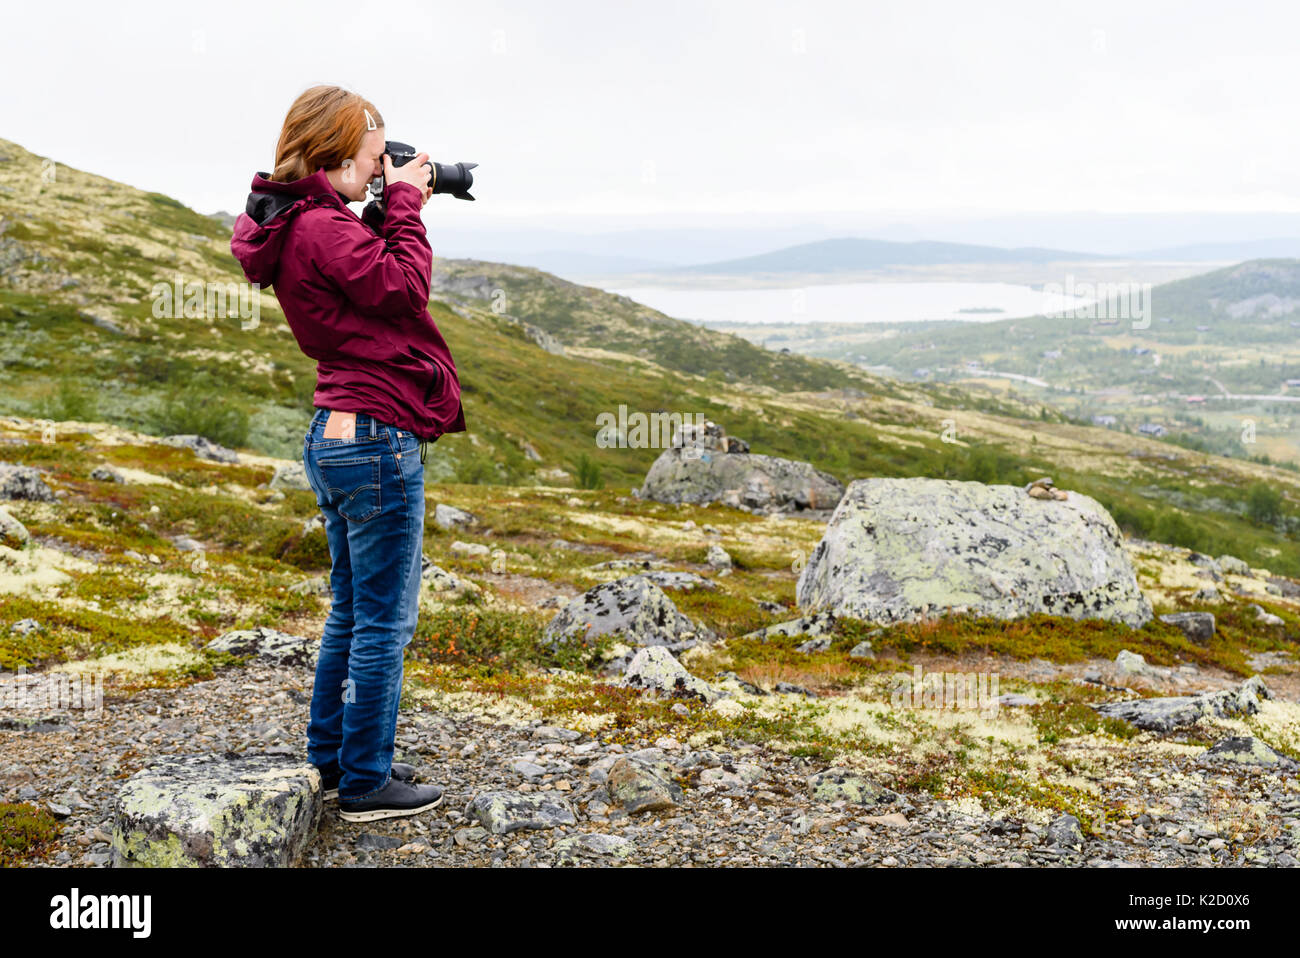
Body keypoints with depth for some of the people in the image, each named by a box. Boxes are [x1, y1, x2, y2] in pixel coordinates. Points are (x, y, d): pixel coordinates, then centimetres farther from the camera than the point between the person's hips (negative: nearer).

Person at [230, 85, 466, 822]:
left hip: (335, 437, 11)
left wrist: (398, 208, 9)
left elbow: (377, 283, 17)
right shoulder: (321, 227, -17)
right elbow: (405, 287, -19)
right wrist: (405, 203, -9)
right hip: (378, 438, -11)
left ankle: (332, 761, 30)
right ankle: (366, 784, 9)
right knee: (385, 621, 0)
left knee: (352, 612, 20)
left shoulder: (298, 227, 14)